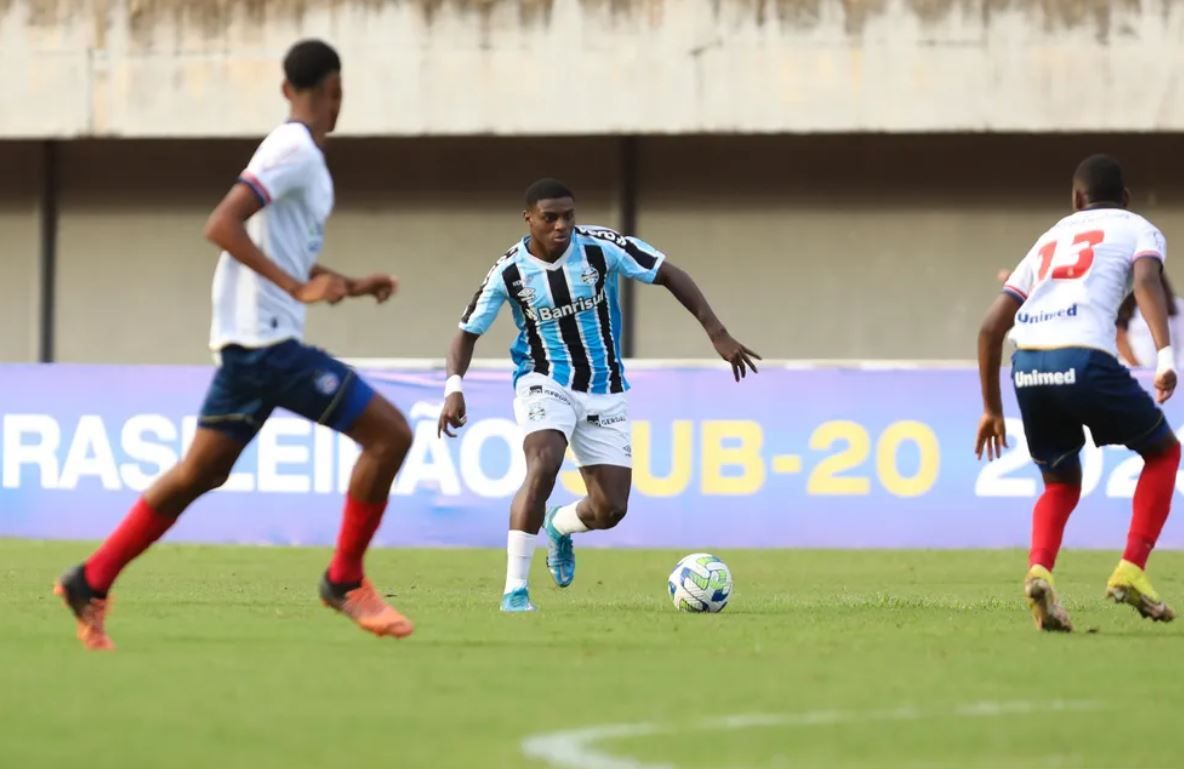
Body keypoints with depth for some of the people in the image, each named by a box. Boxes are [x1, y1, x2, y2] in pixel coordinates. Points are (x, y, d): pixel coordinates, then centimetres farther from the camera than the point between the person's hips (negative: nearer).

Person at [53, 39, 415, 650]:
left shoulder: (298, 153, 17)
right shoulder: (295, 152, -13)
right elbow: (221, 226, -24)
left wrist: (349, 285, 20)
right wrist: (298, 288, -26)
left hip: (249, 343, 10)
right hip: (265, 340, -10)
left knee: (199, 474, 15)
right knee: (389, 434, -11)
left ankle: (91, 582, 20)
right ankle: (345, 580, -3)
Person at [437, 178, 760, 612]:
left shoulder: (601, 247, -13)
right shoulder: (510, 272, -11)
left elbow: (669, 276, -6)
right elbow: (468, 332, -1)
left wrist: (717, 333, -12)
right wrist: (454, 388, -17)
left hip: (604, 392, 2)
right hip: (545, 383, -2)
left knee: (610, 510, -2)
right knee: (543, 467, -32)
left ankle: (560, 527, 37)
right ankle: (515, 589, -25)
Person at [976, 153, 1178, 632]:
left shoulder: (1050, 239, 32)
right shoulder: (1138, 230, 19)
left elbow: (991, 327, 27)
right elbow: (1146, 280, -6)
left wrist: (991, 408, 35)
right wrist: (1165, 355, -18)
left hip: (1026, 363, 4)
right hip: (1084, 358, -4)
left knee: (1061, 484, 24)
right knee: (1163, 451, 21)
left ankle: (1038, 570, -5)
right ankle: (1131, 571, 8)